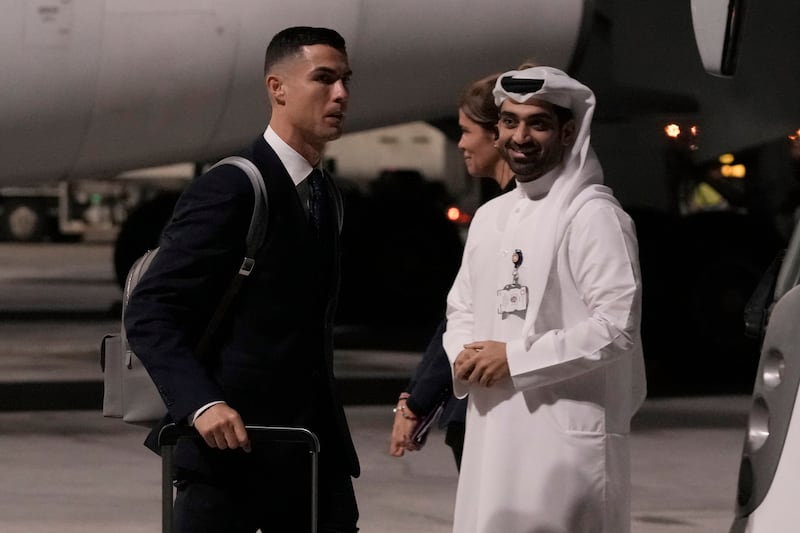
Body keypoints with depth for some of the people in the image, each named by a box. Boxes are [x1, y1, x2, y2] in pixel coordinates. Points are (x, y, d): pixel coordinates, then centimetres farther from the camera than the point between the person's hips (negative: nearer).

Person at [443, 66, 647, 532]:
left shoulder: (593, 215, -9)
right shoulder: (490, 217, 16)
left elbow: (618, 326, -16)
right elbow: (462, 309, 22)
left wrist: (515, 359, -14)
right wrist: (463, 358, -1)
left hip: (568, 434, -7)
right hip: (492, 430, 7)